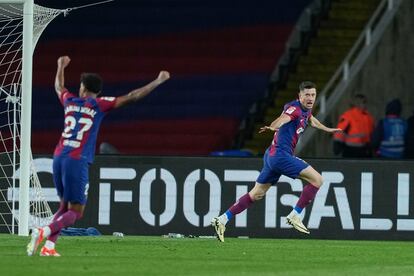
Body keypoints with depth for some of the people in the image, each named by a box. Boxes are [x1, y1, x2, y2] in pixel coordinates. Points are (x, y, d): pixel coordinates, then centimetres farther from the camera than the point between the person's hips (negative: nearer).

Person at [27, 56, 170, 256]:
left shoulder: (70, 101, 12)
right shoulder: (99, 105, -1)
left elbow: (59, 87, 36)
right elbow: (131, 97, -3)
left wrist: (61, 67, 55)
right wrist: (158, 81, 4)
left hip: (59, 157, 6)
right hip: (78, 162, -6)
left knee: (65, 206, 18)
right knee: (75, 212, -3)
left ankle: (48, 246, 3)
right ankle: (44, 232, -25)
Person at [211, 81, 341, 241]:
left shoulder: (306, 110, 16)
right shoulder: (294, 108, -13)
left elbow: (311, 120, 42)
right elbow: (283, 118, -35)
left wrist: (328, 129, 51)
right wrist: (273, 127, -56)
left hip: (273, 156, 10)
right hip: (281, 155, -10)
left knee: (256, 194, 14)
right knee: (317, 179, -10)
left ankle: (222, 220, 12)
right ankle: (295, 216, -7)